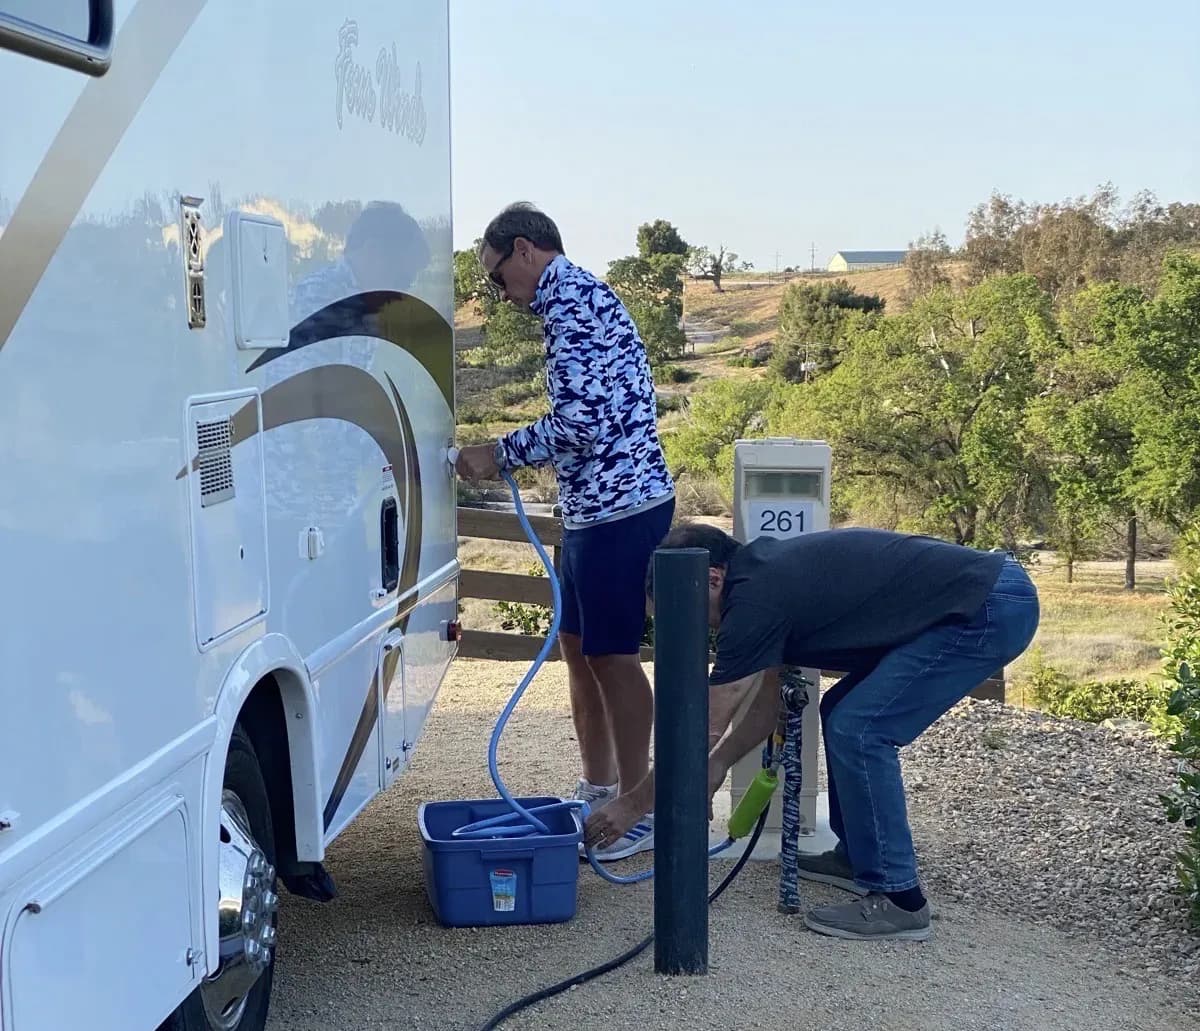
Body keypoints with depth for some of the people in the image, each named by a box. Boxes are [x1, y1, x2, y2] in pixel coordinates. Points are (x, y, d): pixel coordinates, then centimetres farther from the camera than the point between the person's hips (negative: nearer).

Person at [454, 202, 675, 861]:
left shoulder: (573, 301, -14)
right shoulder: (576, 298, 19)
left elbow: (579, 421, -21)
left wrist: (500, 456, -10)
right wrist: (511, 457, 20)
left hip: (619, 504, -10)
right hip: (595, 504, 10)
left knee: (611, 654, -3)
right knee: (578, 645, 15)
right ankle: (598, 791, 26)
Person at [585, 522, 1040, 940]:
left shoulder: (757, 596, -15)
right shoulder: (767, 571, 13)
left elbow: (704, 731, -9)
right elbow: (769, 696, 24)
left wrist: (630, 805, 0)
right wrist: (716, 766, 25)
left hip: (992, 609, -10)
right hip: (984, 597, 10)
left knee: (857, 730, -11)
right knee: (845, 714, 16)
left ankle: (897, 898, -3)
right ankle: (858, 854, 27)